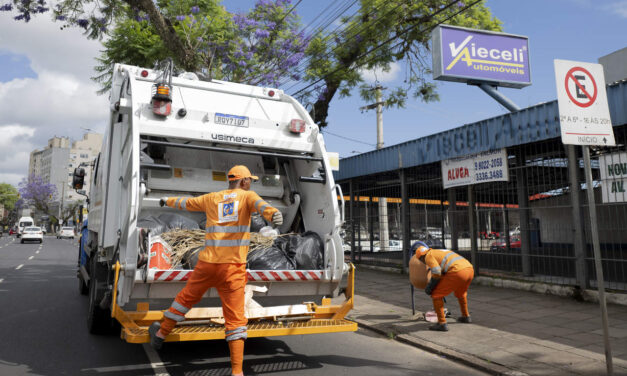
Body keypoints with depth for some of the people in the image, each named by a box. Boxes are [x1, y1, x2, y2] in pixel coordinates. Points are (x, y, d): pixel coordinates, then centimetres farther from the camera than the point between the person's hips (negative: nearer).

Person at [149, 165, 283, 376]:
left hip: (207, 263, 4)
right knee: (235, 318, 1)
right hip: (233, 268, -4)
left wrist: (168, 201, 52)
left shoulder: (212, 198, 15)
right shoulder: (247, 196, 2)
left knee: (186, 298, 26)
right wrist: (272, 213, -45)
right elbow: (259, 204, -23)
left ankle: (160, 335, 44)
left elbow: (186, 203, 31)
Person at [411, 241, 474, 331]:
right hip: (470, 270, 8)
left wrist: (429, 286, 4)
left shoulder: (429, 256, 6)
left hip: (458, 273, -8)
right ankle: (466, 316, 48)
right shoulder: (443, 253, 34)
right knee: (460, 292, 38)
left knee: (436, 295, 5)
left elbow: (436, 273, -9)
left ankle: (442, 323, 2)